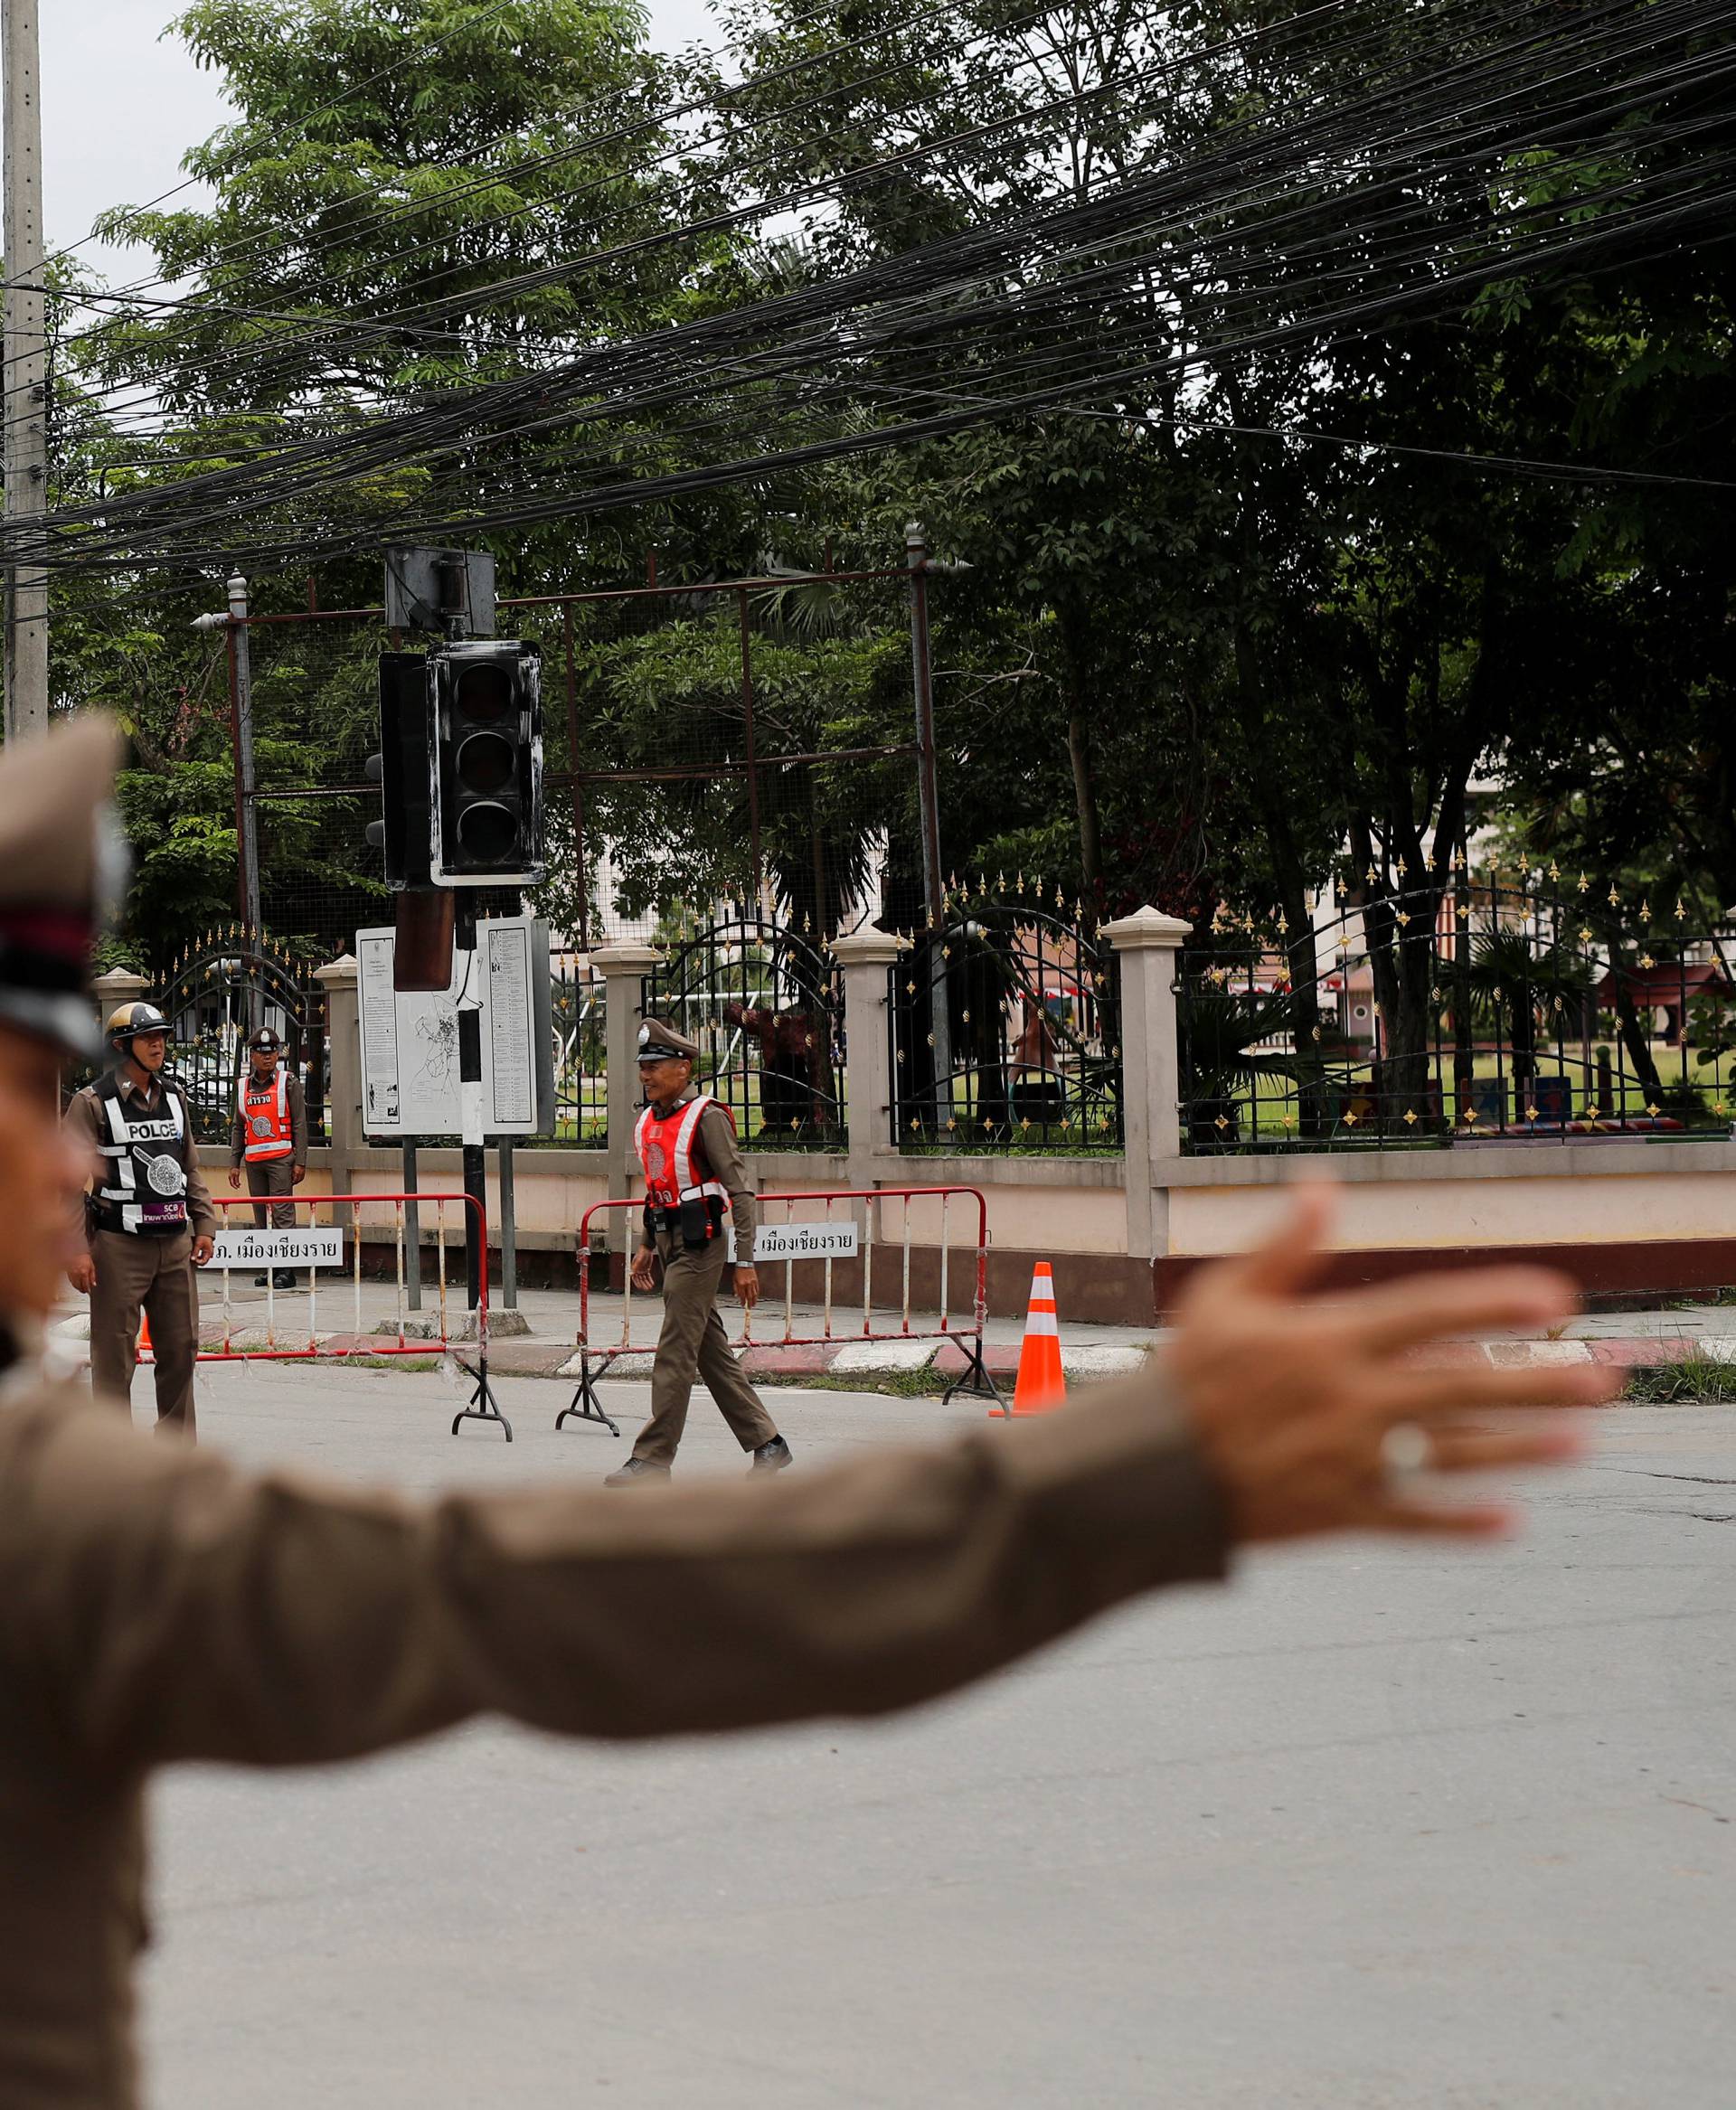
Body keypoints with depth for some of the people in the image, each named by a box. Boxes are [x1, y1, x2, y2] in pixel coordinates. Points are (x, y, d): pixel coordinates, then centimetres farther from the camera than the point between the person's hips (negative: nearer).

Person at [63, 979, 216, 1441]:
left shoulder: (174, 1097, 13)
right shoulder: (92, 1103, -7)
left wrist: (204, 1225, 13)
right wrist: (75, 1250, -15)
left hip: (176, 1245, 6)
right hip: (119, 1246, -6)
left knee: (181, 1346, 10)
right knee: (115, 1355, -2)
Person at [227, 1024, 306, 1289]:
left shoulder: (288, 1081, 1)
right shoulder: (243, 1086, 13)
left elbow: (299, 1124, -2)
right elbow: (238, 1127, 18)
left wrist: (300, 1162, -8)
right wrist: (234, 1163, 12)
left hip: (281, 1157, -5)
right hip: (253, 1161, 5)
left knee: (282, 1214, -9)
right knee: (261, 1217, 6)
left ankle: (286, 1271, -9)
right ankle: (270, 1268, 11)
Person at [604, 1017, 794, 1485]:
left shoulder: (706, 1117, -13)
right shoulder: (647, 1122, 12)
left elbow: (741, 1192, -15)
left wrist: (745, 1261, -18)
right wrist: (647, 1246, 20)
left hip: (700, 1245, -9)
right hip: (671, 1244, 9)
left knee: (675, 1353, -8)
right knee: (712, 1352, 11)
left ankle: (653, 1457, -5)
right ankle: (767, 1443, 19)